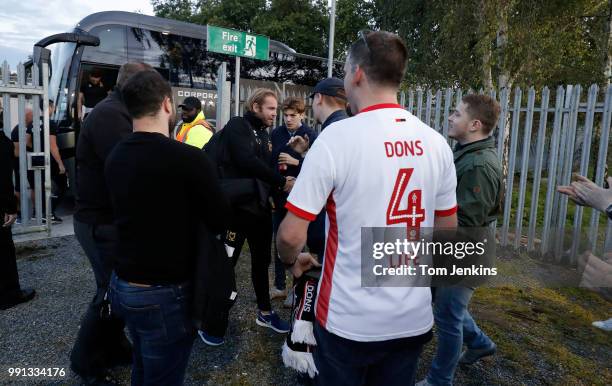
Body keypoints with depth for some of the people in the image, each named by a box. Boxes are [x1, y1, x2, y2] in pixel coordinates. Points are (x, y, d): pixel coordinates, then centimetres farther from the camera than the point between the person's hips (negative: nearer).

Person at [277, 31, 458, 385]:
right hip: (415, 317, 5)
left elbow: (291, 234, -17)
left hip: (351, 320, -4)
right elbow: (447, 230, 7)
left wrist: (293, 261, 5)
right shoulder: (436, 142, -2)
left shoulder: (337, 136, -18)